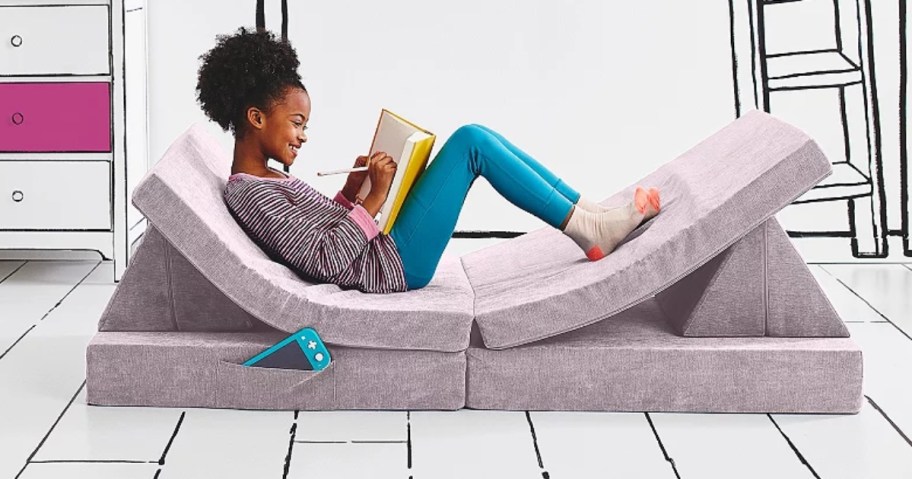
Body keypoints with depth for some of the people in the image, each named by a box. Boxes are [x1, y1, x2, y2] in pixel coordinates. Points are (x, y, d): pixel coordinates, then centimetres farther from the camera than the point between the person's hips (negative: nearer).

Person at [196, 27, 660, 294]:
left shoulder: (262, 181, 13)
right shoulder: (250, 196, -17)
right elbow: (325, 261, -24)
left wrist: (349, 192, 4)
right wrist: (374, 198, -21)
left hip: (383, 251, 10)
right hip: (393, 264, -10)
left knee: (476, 140, 5)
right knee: (470, 142, -13)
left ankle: (588, 214, 4)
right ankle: (588, 228, -6)